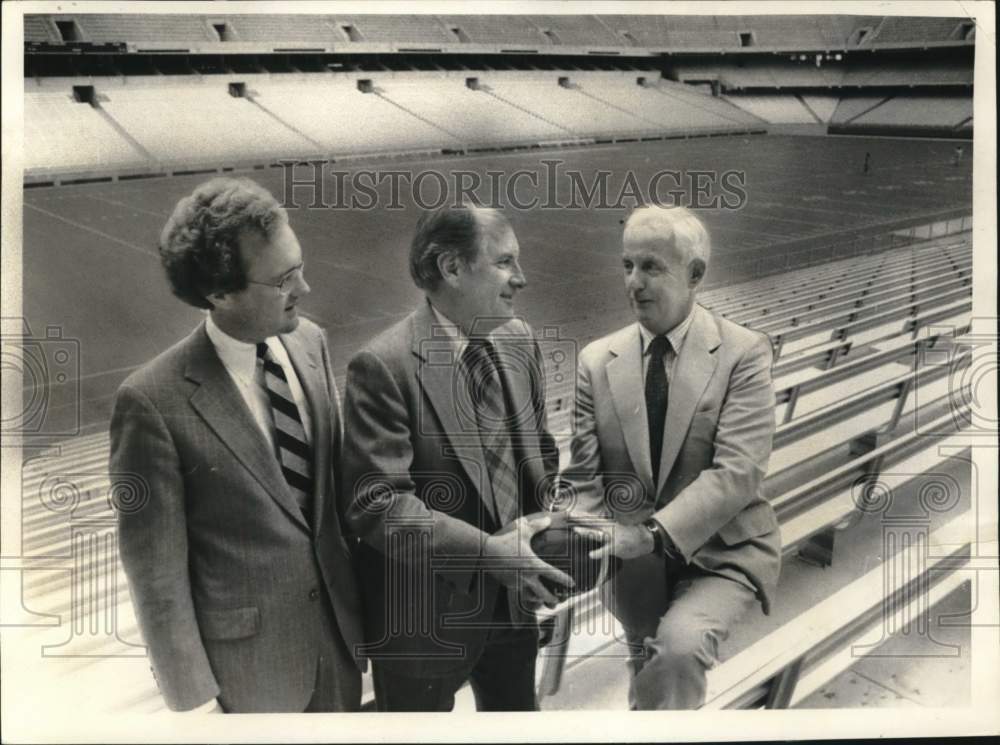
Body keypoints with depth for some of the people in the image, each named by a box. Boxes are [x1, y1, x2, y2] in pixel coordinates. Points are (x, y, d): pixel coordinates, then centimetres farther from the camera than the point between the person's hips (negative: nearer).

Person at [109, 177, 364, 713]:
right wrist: (193, 699, -10)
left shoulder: (310, 341, -4)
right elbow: (156, 572, -15)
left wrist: (362, 594, 11)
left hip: (338, 631, 5)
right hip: (247, 661, -5)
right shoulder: (154, 401, -21)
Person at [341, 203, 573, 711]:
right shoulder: (383, 366, -21)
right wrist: (487, 552, -27)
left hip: (512, 599, 6)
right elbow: (376, 503, -25)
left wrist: (545, 525, -3)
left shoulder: (518, 341, 1)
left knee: (515, 710, 25)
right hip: (422, 615, -6)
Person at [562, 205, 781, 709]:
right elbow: (581, 477, 0)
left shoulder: (743, 352, -8)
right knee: (646, 664, 11)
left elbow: (738, 472, -18)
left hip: (720, 551, -3)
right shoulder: (596, 361, 1)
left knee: (679, 644, -28)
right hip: (635, 559, 4)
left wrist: (652, 534, -30)